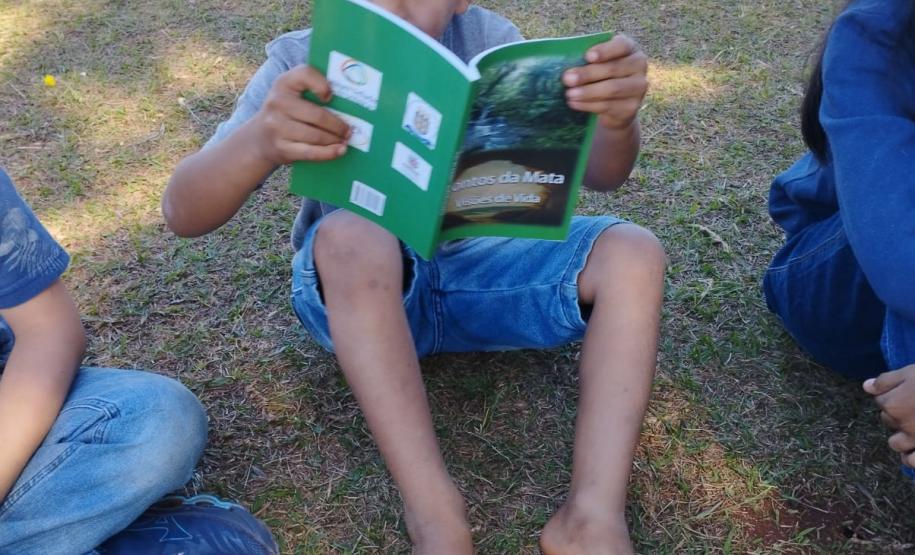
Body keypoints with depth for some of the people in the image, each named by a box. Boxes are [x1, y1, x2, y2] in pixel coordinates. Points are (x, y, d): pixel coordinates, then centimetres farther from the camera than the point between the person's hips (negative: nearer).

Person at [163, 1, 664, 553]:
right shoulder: (303, 63, -15)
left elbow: (598, 175, -15)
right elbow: (182, 213, -24)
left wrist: (617, 121, -39)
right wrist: (260, 142, -45)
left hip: (473, 268, 3)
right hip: (356, 287, -2)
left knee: (633, 253, -19)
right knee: (350, 236, -36)